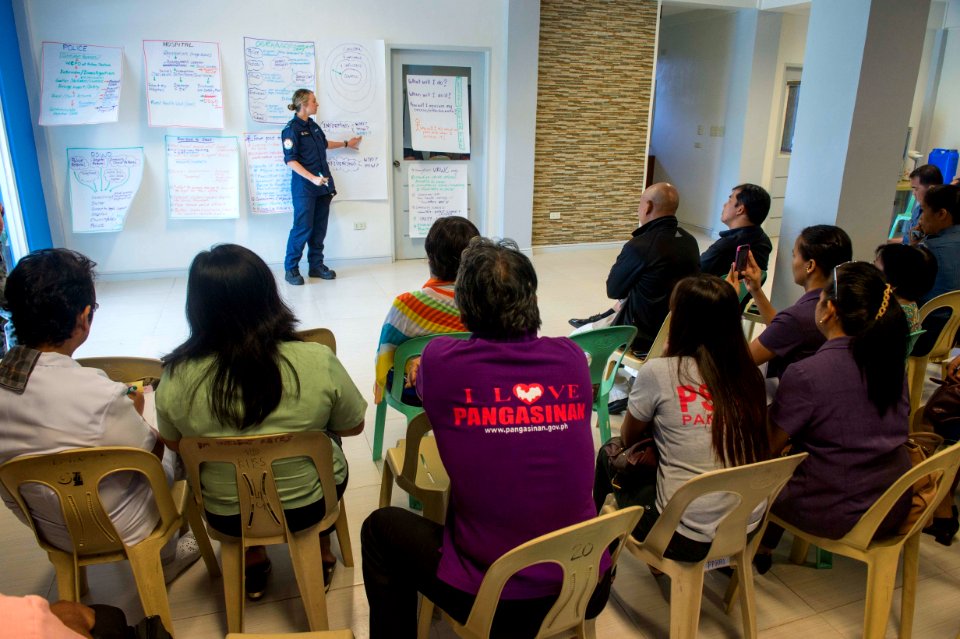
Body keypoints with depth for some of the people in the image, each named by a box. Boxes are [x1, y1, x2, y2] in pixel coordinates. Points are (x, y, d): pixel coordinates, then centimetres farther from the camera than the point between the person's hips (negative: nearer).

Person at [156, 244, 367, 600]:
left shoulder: (177, 377, -23)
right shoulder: (318, 361, -27)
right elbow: (352, 426, -9)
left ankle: (252, 564, 39)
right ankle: (320, 556, 39)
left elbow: (174, 444, -3)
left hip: (226, 514, 2)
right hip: (310, 504, -1)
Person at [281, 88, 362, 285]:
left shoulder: (313, 126, 12)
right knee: (303, 228, -6)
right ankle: (290, 269, 5)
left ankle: (316, 265, 20)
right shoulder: (292, 129, -11)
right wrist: (312, 178, -24)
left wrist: (346, 143, 40)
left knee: (319, 228, 10)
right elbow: (291, 160, -16)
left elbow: (324, 144, 32)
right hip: (304, 188, -8)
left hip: (323, 186, 8)